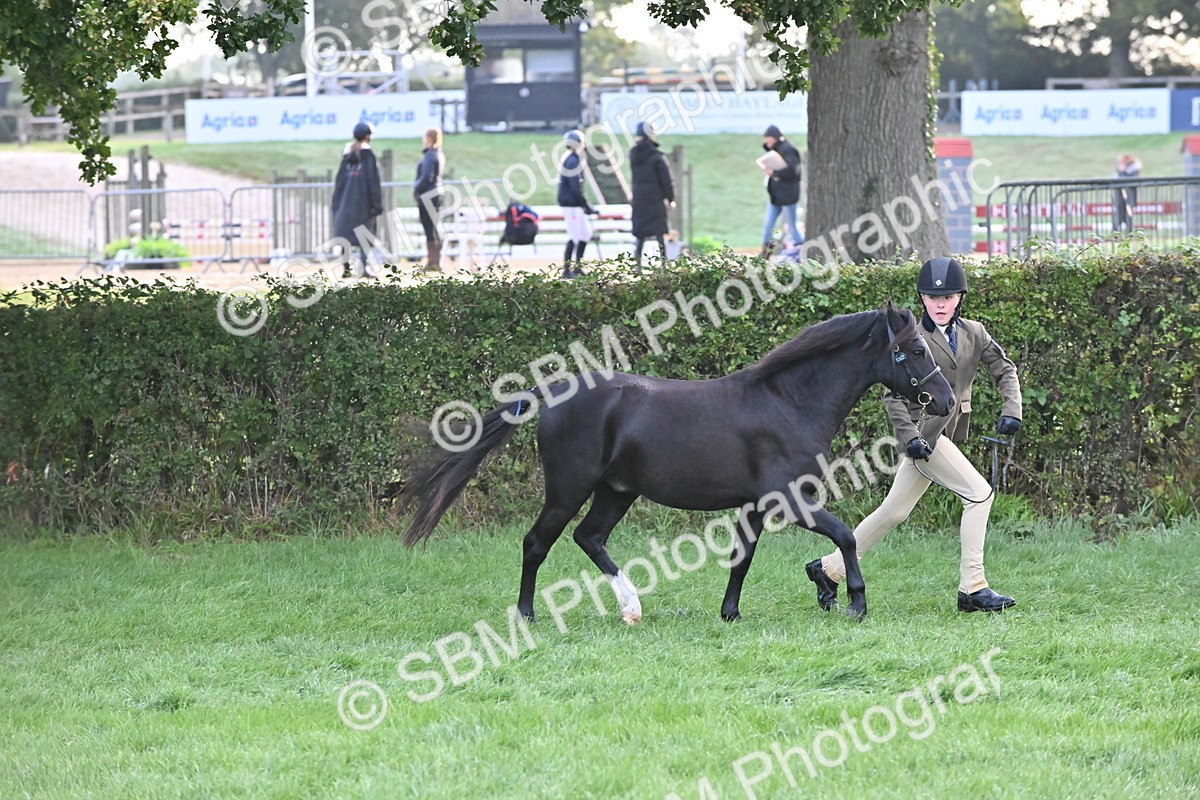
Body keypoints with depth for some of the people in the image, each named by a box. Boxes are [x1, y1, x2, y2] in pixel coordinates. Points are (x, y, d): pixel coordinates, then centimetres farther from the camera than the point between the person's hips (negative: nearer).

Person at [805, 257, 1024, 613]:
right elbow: (894, 395, -10)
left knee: (895, 512, 12)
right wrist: (910, 437, -20)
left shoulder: (973, 333, 7)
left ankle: (829, 569, 23)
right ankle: (973, 588, -14)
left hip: (946, 434, 7)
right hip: (922, 429, -7)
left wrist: (1011, 410, -6)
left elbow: (1006, 370, 10)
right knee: (979, 493, -15)